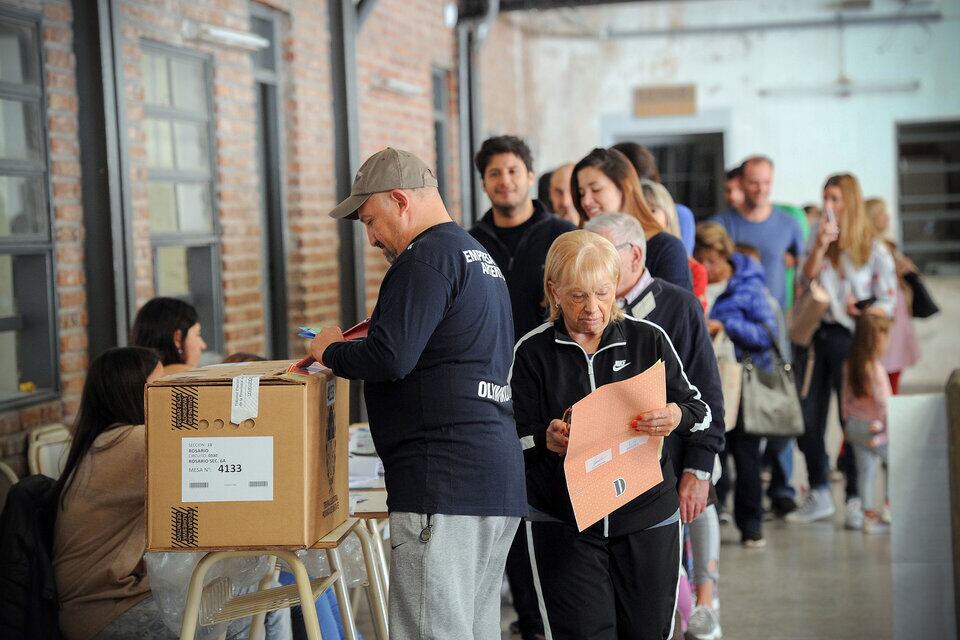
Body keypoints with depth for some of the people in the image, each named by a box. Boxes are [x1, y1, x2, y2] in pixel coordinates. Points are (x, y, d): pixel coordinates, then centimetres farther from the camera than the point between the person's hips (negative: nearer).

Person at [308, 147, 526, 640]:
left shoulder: (427, 257, -10)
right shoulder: (481, 258, 22)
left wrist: (331, 350, -2)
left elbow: (390, 358, -20)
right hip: (497, 482, 10)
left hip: (443, 482, -10)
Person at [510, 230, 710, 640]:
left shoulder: (649, 339, 2)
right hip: (564, 522, -1)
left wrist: (676, 416, -20)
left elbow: (701, 410, 4)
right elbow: (516, 440, -3)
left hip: (647, 517, 1)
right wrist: (548, 440, -26)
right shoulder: (532, 351, -1)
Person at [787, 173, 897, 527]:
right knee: (807, 418, 5)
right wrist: (820, 246, -11)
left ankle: (855, 498, 8)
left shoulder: (873, 248, -1)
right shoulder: (818, 236, 10)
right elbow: (805, 279, 0)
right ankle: (819, 494, 18)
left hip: (849, 338, -4)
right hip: (816, 334, 4)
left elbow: (887, 301, 0)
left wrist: (860, 312, -17)